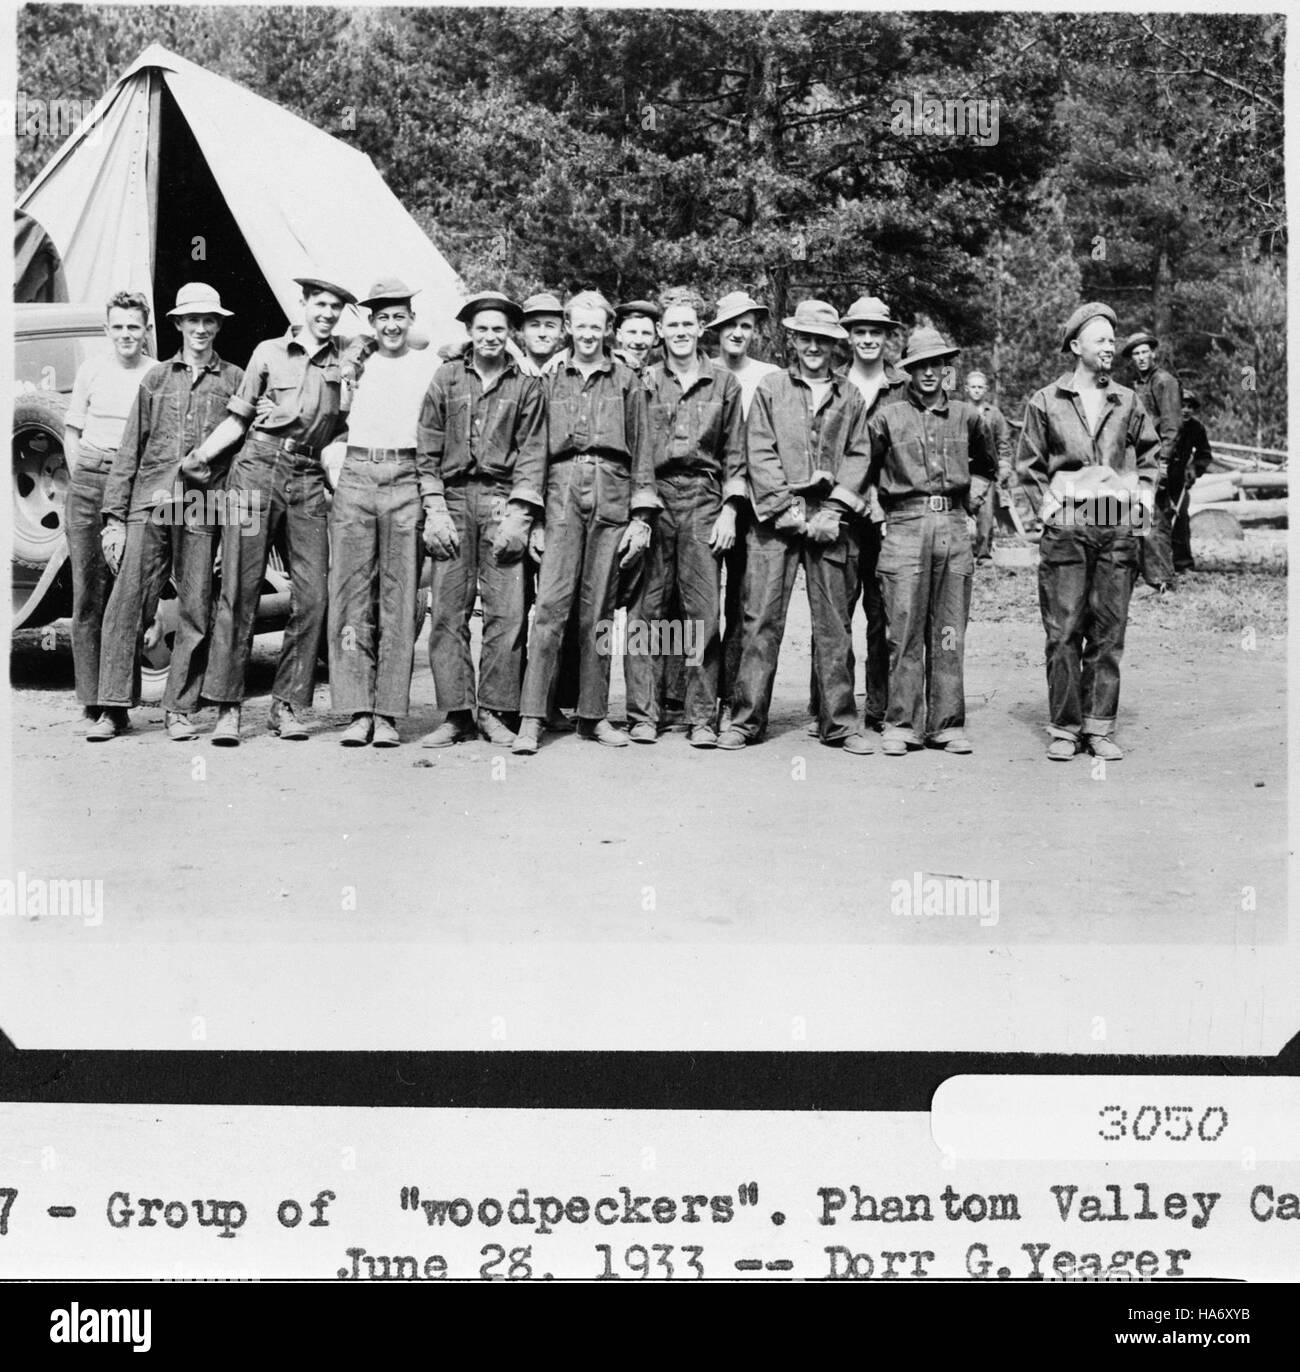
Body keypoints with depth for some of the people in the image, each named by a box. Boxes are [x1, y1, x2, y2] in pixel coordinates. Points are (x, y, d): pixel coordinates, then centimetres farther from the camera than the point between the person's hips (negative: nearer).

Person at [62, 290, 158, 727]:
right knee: (88, 590, -1)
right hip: (89, 483, 1)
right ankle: (91, 699, 2)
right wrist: (82, 480, 4)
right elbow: (72, 432, 14)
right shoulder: (92, 369, 8)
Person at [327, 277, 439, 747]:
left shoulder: (430, 366, 10)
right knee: (352, 594, -3)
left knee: (399, 598, -3)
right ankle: (358, 711, -1)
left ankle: (389, 713, 0)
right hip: (354, 477, 2)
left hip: (405, 481, -2)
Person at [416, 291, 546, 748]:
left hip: (503, 500, -1)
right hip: (453, 496, 1)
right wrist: (434, 509, -1)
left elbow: (532, 453, 4)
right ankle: (456, 714, 2)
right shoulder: (446, 377, 11)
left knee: (506, 613, -5)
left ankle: (494, 711, 2)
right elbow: (428, 448, 8)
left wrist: (519, 513, -7)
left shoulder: (526, 386, 9)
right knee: (448, 612, -3)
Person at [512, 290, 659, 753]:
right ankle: (531, 718, -10)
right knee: (550, 603, -10)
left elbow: (641, 450, 9)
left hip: (612, 495, 0)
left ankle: (593, 715, 10)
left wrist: (641, 517, 2)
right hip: (562, 493, 0)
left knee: (598, 610, 3)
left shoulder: (626, 381, 11)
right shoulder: (551, 380, 13)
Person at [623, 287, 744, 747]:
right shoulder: (644, 381, 10)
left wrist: (728, 510, 0)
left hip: (704, 501, 0)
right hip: (652, 497, 0)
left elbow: (734, 454, 9)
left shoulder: (724, 383, 9)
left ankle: (703, 718, 3)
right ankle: (643, 715, 3)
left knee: (703, 613, -2)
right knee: (644, 610, -2)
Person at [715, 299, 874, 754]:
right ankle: (746, 720, 1)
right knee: (762, 620, -4)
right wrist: (787, 509, -9)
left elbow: (858, 457, 9)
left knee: (834, 626, 2)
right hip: (777, 520, -1)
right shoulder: (770, 389, 9)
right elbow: (760, 455, 1)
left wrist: (832, 511, -5)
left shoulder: (850, 397, 14)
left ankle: (840, 723, 7)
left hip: (829, 523, 2)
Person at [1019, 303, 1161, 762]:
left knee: (1109, 632, 3)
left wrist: (1142, 500, 10)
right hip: (1066, 530, -2)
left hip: (1119, 530, 3)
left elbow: (1150, 454, 22)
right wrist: (1050, 505, 0)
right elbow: (1029, 464, 9)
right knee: (1064, 632, -3)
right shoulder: (1045, 402, 5)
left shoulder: (1128, 403, 12)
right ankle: (1064, 728, 4)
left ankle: (1100, 727, 8)